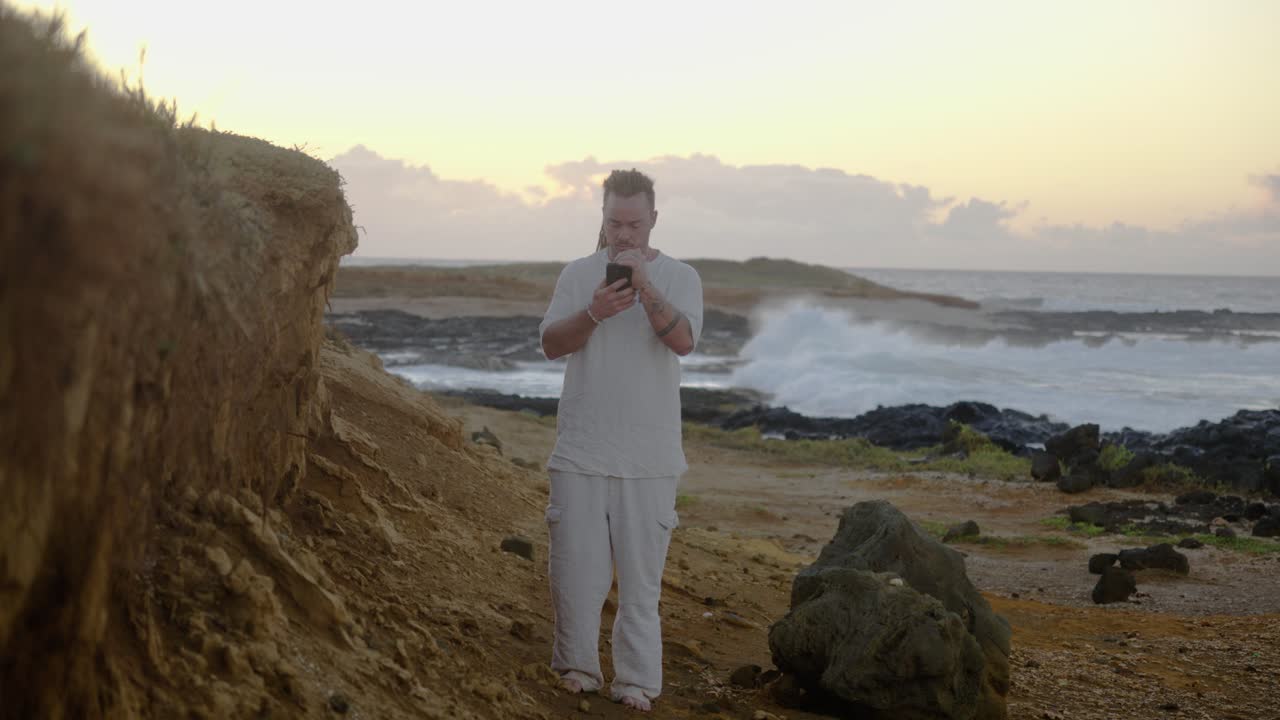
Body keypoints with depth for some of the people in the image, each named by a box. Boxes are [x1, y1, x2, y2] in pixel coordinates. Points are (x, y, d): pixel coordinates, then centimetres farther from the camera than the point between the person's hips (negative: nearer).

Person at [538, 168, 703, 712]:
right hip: (580, 451, 1)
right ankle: (577, 667, 20)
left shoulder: (678, 277, 1)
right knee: (575, 566, 5)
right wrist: (593, 313, -23)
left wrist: (644, 286, -30)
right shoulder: (578, 274, 5)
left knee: (640, 571, 2)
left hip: (649, 457, -1)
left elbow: (683, 340, -17)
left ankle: (636, 681, 10)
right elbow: (551, 344, -5)